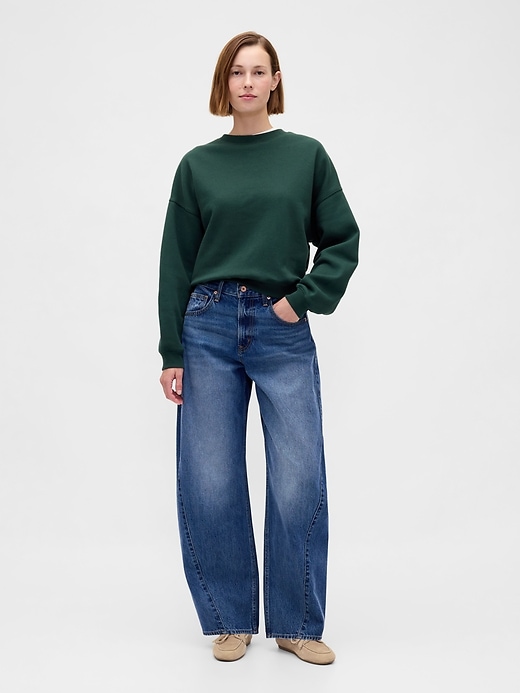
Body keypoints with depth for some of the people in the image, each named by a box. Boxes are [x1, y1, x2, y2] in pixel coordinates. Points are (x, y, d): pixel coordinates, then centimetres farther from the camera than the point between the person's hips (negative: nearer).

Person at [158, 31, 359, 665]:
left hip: (283, 333, 0)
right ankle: (231, 620, 19)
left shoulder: (307, 155, 7)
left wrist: (304, 299, -6)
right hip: (209, 328, 1)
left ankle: (298, 625, 14)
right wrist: (171, 354, 2)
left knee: (299, 486, -3)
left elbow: (343, 241, 8)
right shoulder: (197, 165, 8)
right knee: (209, 485, 1)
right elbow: (176, 263, 6)